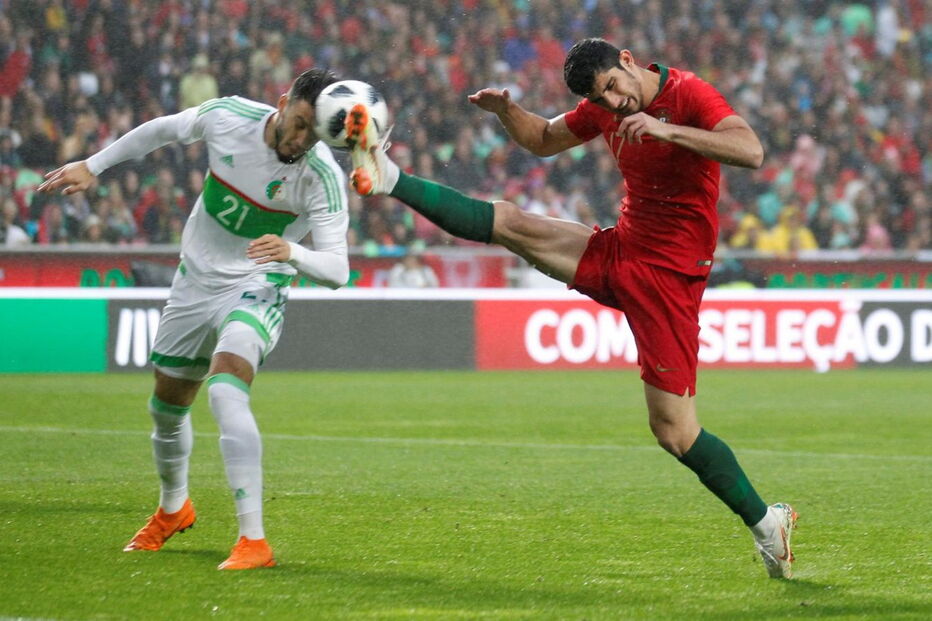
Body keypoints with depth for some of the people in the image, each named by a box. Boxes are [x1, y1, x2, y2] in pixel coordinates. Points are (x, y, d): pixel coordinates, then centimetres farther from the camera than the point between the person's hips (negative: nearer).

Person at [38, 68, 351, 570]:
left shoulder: (323, 177, -24)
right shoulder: (227, 116, -15)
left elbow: (337, 269, -28)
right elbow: (161, 130, 5)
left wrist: (292, 253, -49)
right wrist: (92, 166, 11)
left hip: (256, 291, -5)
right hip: (196, 281, 5)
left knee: (226, 392, -31)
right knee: (167, 406, 18)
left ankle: (253, 541, -32)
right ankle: (172, 509, 49)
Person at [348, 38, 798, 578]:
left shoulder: (690, 94, -16)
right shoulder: (604, 110, 6)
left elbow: (751, 152, -31)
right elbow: (544, 140, 24)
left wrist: (665, 129, -37)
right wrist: (506, 111, 3)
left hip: (668, 275, -7)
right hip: (620, 252, 7)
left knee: (674, 429, -9)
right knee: (510, 223, 3)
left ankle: (766, 523, 3)